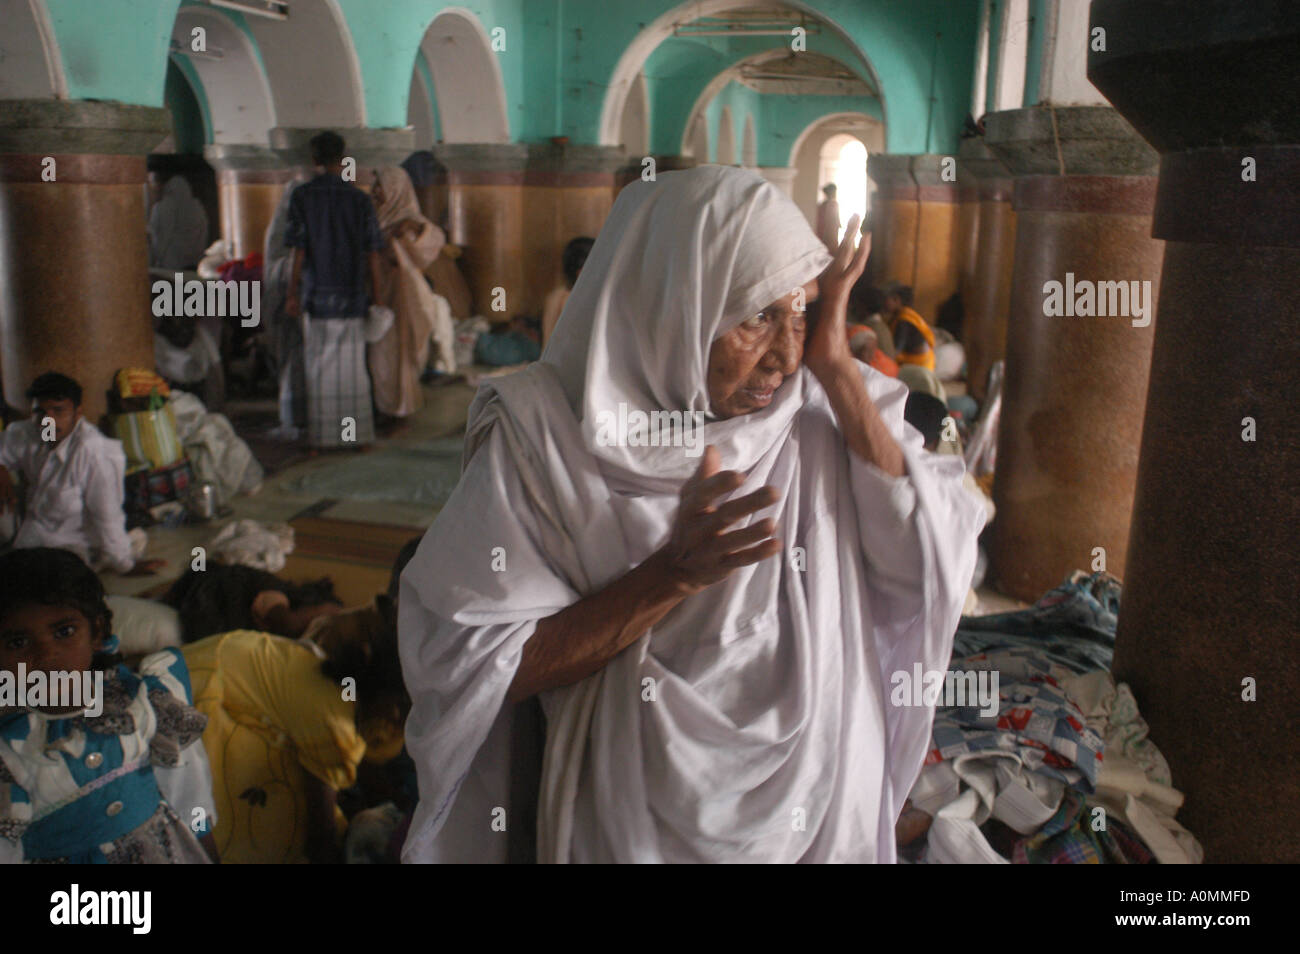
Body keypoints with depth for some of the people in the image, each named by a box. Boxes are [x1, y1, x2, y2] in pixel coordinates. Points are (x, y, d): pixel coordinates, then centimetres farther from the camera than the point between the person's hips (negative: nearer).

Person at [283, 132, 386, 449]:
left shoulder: (302, 196, -2)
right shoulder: (359, 199, 1)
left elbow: (299, 250, -5)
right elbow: (372, 253, 1)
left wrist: (292, 293, 0)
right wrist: (378, 297, 6)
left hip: (317, 295, -1)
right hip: (352, 296, 1)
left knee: (318, 367, 5)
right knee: (352, 367, 8)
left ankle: (322, 435, 7)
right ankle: (357, 433, 11)